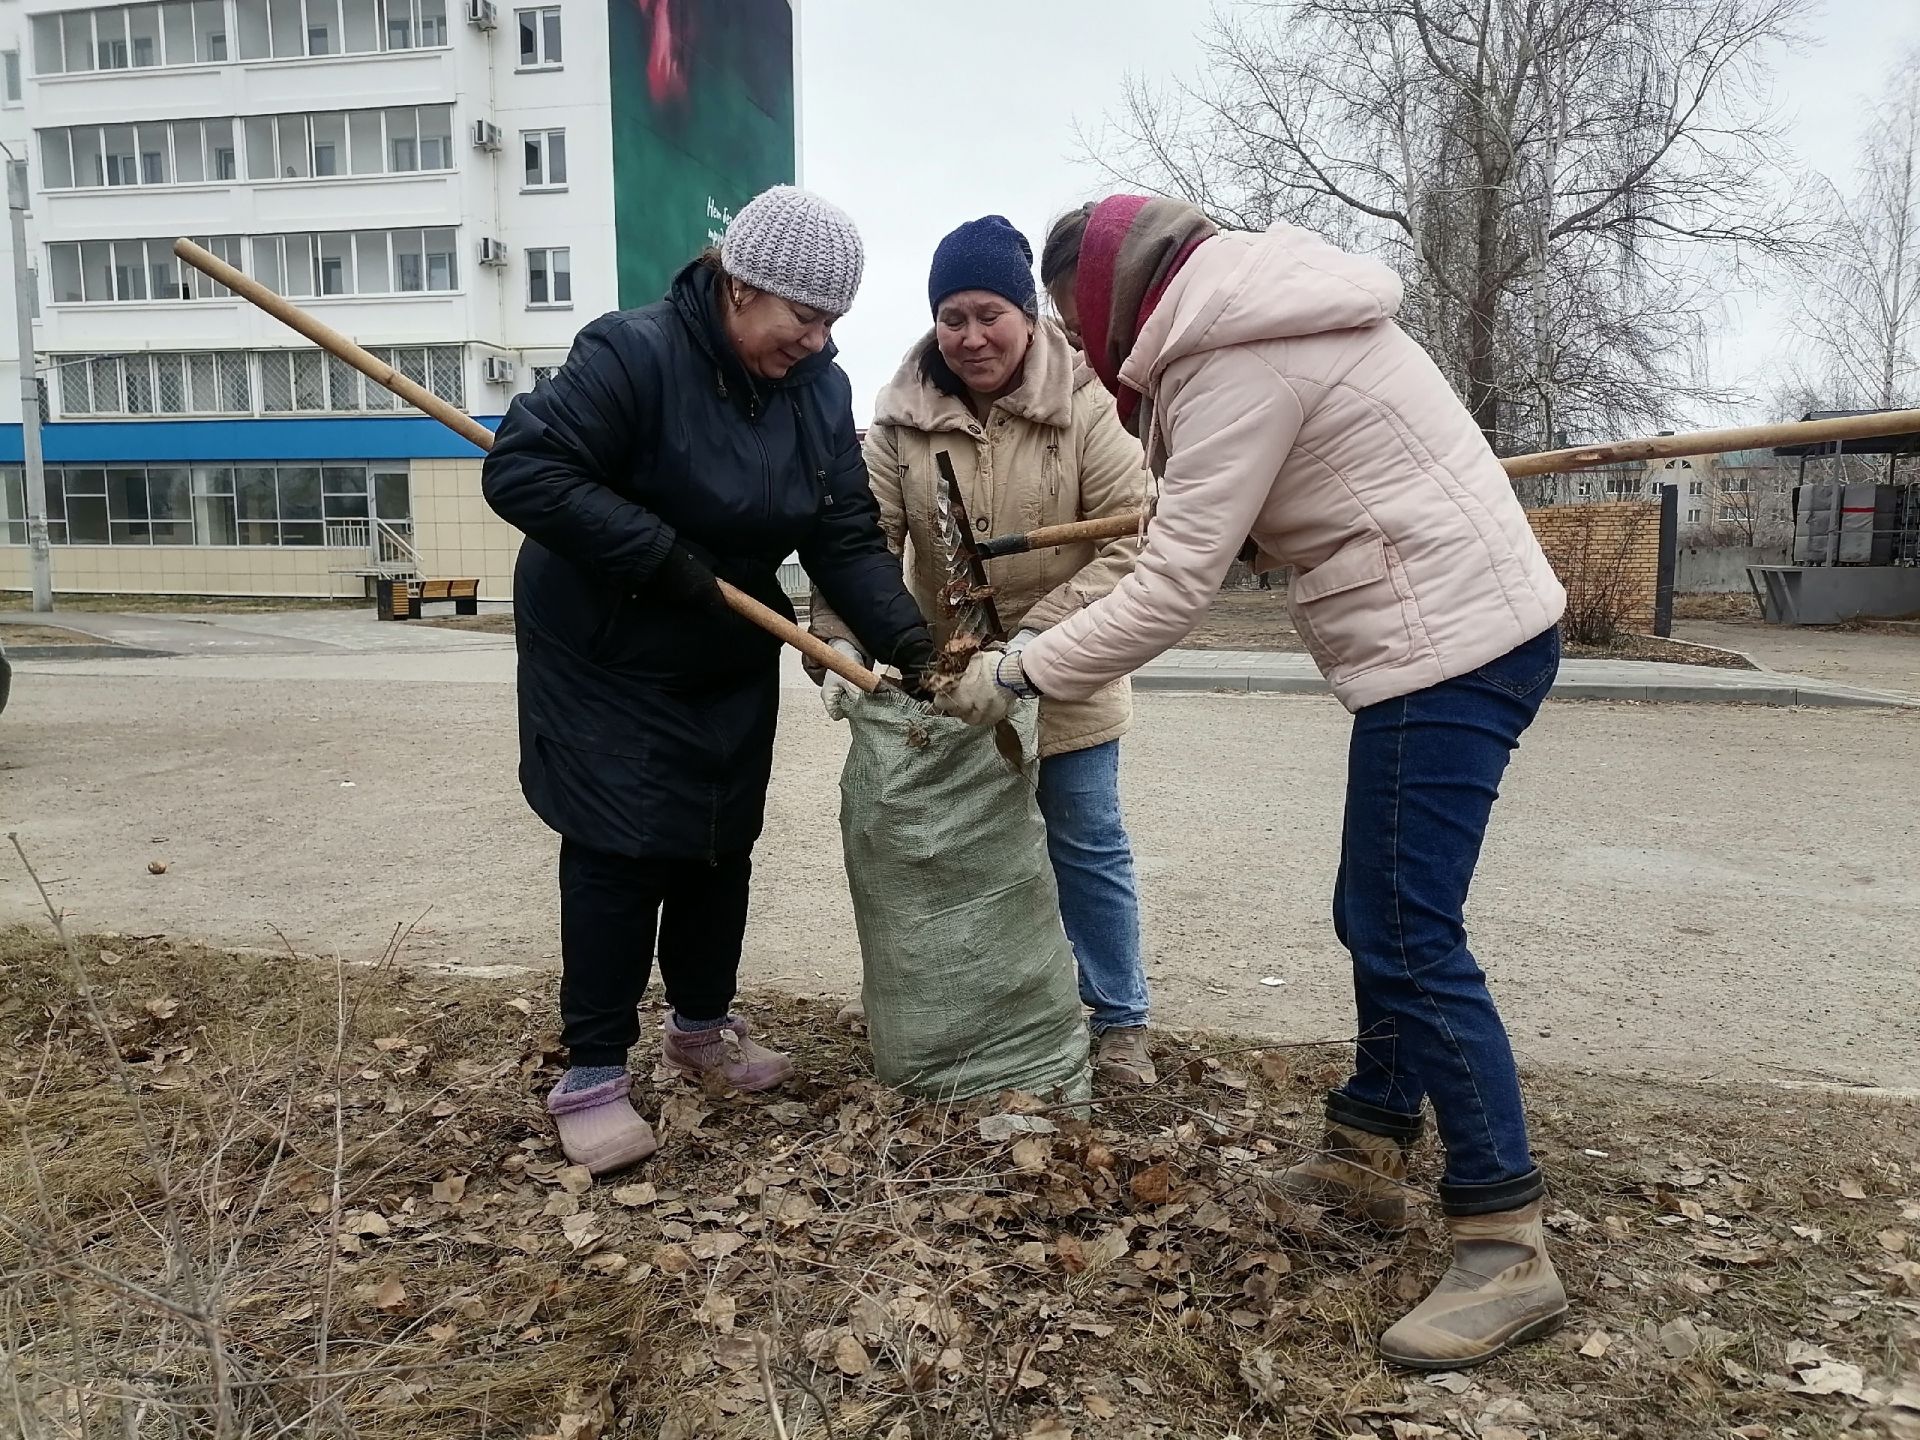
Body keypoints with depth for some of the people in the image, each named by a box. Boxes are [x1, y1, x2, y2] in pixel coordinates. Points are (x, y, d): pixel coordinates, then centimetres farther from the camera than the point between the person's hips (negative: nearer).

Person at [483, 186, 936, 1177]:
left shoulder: (819, 389, -4)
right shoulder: (634, 353, -23)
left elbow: (848, 539, -7)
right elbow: (520, 470, -27)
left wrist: (907, 639, -22)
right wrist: (661, 555, -30)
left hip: (732, 662, 6)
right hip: (605, 658, -6)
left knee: (721, 845, 13)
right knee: (620, 853, -6)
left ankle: (702, 1024, 34)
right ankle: (591, 1074, 8)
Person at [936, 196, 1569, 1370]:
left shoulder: (1237, 363, -16)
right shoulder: (1262, 313, 15)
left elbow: (1173, 590, -18)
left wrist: (1017, 674, -9)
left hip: (1449, 645, -11)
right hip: (1469, 624, 11)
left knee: (1411, 942, -9)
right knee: (1379, 918, 15)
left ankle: (1509, 1247, 1)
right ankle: (1370, 1153, 28)